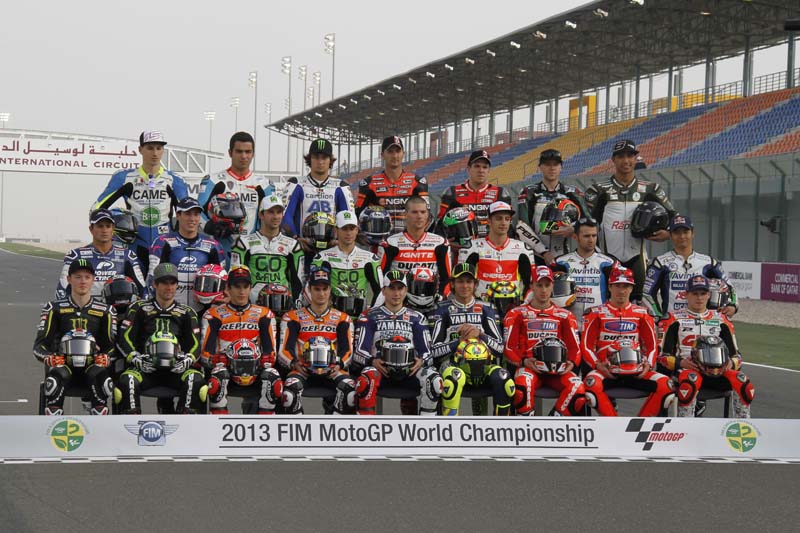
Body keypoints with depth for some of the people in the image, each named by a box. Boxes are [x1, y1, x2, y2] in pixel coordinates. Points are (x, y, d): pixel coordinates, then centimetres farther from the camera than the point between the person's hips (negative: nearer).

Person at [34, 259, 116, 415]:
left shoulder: (105, 310, 12)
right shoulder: (55, 308, 8)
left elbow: (112, 344, 9)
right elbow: (40, 344, 3)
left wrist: (106, 357, -16)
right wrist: (47, 357, -21)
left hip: (93, 363, 1)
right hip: (63, 363, -1)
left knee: (101, 378, -34)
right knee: (55, 379, -36)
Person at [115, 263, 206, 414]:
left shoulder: (187, 313, 17)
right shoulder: (139, 309, 13)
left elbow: (195, 343, 12)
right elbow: (124, 338, 6)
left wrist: (187, 359, -10)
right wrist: (136, 358, -11)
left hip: (176, 368, 1)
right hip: (146, 366, -1)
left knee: (196, 380, -31)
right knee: (126, 381, -34)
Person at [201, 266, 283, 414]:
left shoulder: (263, 314, 15)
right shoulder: (214, 315, 10)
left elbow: (270, 351, 9)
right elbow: (207, 351, 2)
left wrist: (264, 364, -12)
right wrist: (218, 362, -17)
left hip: (255, 368, 1)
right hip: (226, 365, -1)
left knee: (274, 382, -31)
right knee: (216, 382, -36)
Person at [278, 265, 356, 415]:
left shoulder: (342, 319, 16)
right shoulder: (293, 317, 11)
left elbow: (347, 349, 10)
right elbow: (285, 349, 4)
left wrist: (339, 365, -12)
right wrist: (293, 363, -17)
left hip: (331, 370, 1)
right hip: (303, 369, -1)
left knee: (350, 387, -31)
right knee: (291, 386, -36)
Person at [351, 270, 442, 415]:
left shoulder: (416, 318, 21)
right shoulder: (369, 316, 15)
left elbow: (426, 349, 14)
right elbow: (361, 349, 5)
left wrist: (421, 360, -10)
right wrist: (372, 361, -16)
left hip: (409, 369, 2)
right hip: (379, 367, -2)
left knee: (434, 382, -30)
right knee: (365, 381, -39)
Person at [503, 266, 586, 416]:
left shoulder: (565, 316, 18)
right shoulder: (517, 314, 12)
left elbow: (575, 347, 14)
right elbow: (509, 347, 6)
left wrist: (571, 363, -9)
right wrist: (524, 361, -14)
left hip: (558, 368, 2)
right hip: (529, 367, -2)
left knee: (577, 389, -31)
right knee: (522, 388, -39)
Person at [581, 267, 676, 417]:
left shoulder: (641, 314, 14)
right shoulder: (597, 314, 8)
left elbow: (651, 345, 14)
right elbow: (586, 345, 5)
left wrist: (648, 364, -6)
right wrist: (597, 364, -13)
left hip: (635, 371, 2)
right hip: (607, 370, -2)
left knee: (666, 386, -24)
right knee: (591, 383, -37)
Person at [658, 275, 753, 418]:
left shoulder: (720, 319, 18)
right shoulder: (675, 319, 9)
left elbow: (736, 355, 16)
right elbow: (663, 356, 4)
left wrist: (731, 364, -8)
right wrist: (681, 363, -17)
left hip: (716, 371, 3)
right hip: (687, 369, -3)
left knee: (743, 383, -27)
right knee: (690, 381, -40)